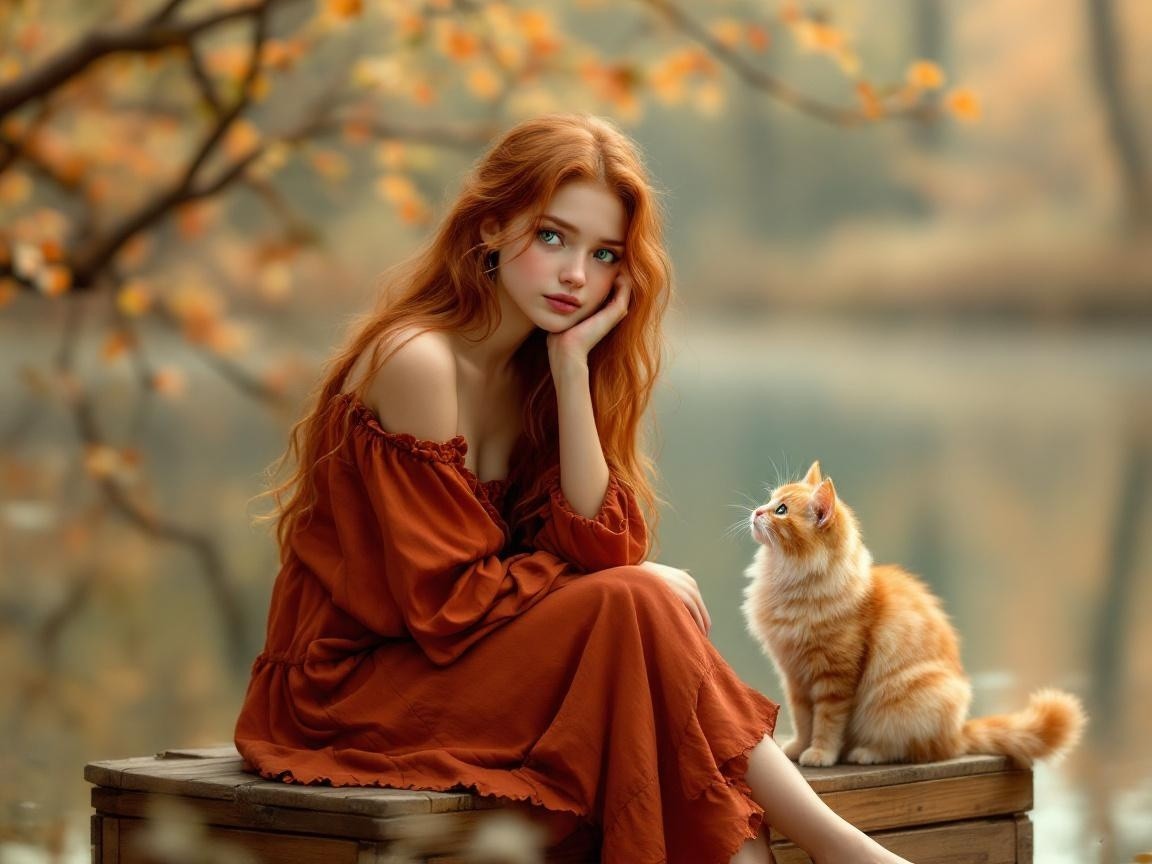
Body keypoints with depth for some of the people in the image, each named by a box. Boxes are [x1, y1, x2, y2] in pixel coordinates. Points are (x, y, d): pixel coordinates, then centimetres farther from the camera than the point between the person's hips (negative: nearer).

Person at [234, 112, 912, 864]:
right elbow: (449, 604, -18)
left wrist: (573, 366, -12)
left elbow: (598, 546, -7)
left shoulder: (530, 369, 7)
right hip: (352, 686, -7)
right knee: (635, 605, -24)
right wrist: (634, 591, -9)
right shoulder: (416, 360, -17)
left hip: (443, 670, 7)